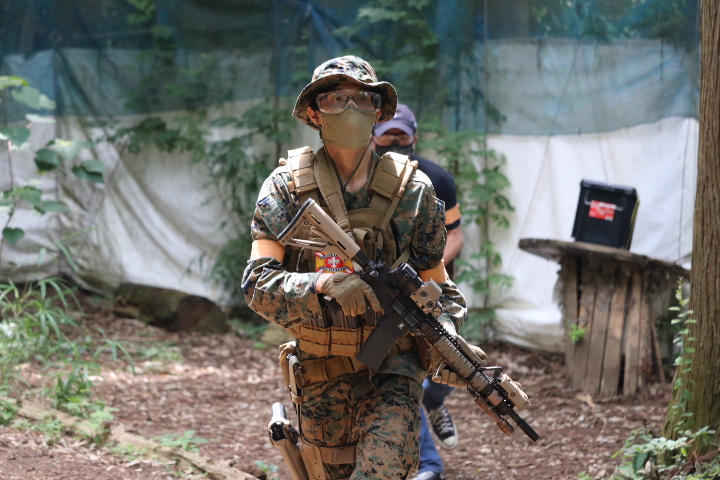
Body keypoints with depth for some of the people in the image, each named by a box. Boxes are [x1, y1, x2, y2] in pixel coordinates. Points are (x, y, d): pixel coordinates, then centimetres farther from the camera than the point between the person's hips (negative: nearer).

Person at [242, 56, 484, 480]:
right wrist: (324, 286, -28)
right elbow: (258, 284, -10)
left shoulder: (413, 190, -1)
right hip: (321, 374, 1)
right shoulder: (287, 187, -3)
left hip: (393, 365, -1)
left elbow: (437, 286, 7)